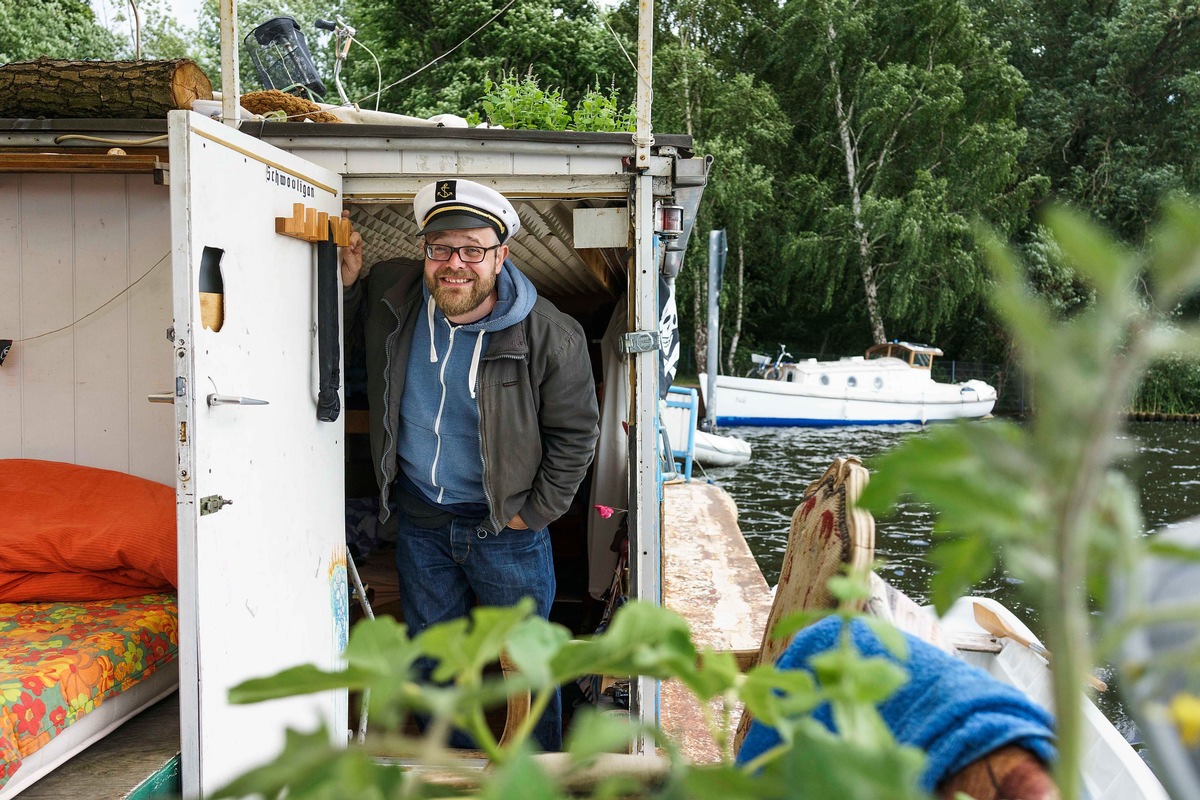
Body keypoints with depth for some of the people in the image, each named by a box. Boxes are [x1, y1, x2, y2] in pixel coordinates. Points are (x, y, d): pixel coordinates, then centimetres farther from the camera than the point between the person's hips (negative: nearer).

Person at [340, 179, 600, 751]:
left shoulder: (551, 336, -20)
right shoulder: (390, 292, -10)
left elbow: (575, 434, -9)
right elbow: (343, 322, 12)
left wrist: (535, 513, -9)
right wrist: (345, 282, -9)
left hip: (504, 526, -3)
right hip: (418, 518, 4)